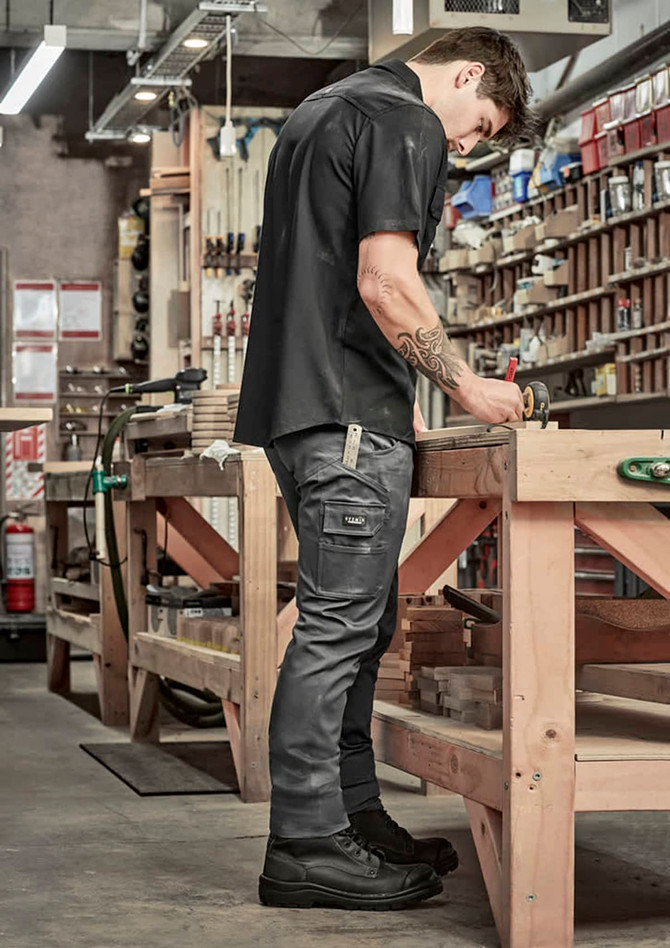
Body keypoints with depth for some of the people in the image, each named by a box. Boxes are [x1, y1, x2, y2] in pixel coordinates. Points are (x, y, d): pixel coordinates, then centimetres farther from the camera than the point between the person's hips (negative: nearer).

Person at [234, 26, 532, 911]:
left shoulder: (323, 110, 24)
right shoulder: (408, 125, -8)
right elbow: (386, 282, -18)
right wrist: (468, 388, -7)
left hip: (295, 404, 10)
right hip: (352, 411, -10)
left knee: (360, 622, 14)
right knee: (339, 625, -7)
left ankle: (354, 814, 20)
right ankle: (306, 845, -4)